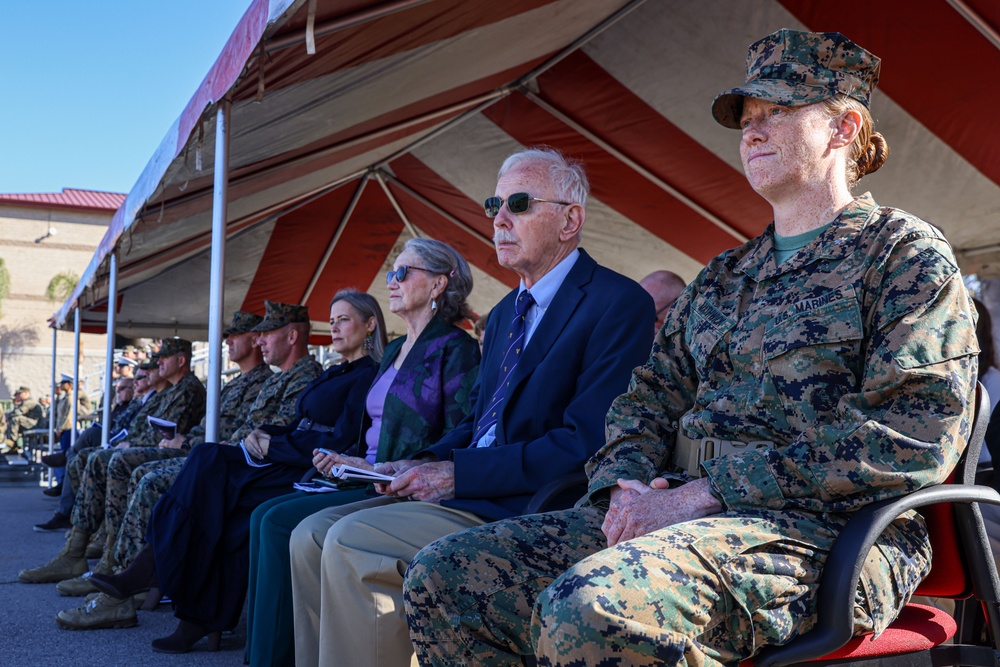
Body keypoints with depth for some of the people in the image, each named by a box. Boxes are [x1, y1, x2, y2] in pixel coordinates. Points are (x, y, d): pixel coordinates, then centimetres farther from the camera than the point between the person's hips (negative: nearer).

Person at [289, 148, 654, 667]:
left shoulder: (619, 303, -9)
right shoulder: (506, 312, 21)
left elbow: (588, 442, -19)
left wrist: (458, 473, -17)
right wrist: (426, 464, 1)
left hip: (532, 508, -9)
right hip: (466, 489, 9)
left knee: (353, 542, -22)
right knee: (312, 535, -2)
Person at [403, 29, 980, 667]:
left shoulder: (905, 250, 2)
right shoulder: (723, 276, 25)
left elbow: (914, 435, -11)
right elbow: (651, 396, 24)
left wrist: (701, 494, -14)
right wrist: (627, 483, -2)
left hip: (822, 527, -7)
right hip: (682, 514, 7)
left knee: (594, 608, -37)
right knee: (446, 575, -9)